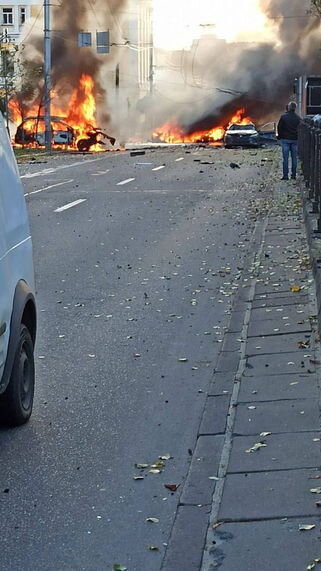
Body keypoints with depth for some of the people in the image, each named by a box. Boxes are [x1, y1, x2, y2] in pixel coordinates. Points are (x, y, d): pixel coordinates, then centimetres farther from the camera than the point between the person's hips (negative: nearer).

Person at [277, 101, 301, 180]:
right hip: (295, 140, 2)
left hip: (285, 139, -2)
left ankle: (285, 175, -3)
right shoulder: (298, 118, 0)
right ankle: (293, 174, 11)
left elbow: (279, 127, -3)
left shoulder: (283, 117, -8)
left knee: (285, 158, -1)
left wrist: (279, 136, 10)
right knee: (294, 157, 9)